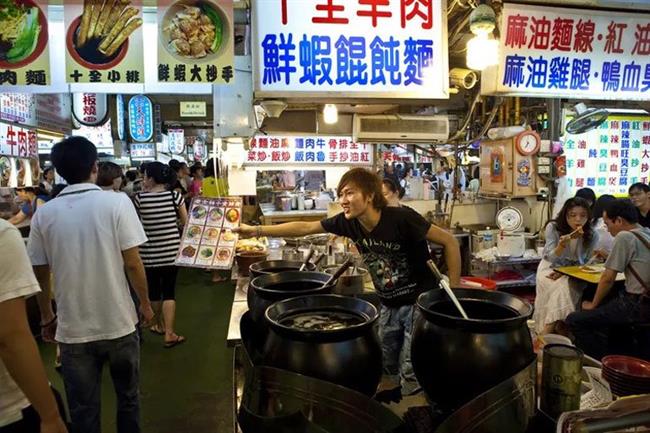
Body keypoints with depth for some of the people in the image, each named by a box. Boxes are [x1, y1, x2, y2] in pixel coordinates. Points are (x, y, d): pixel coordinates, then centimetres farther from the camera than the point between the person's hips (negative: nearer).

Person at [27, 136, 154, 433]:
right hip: (119, 323, -2)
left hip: (72, 329, 2)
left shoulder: (44, 214, -2)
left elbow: (39, 273, 3)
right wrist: (145, 303, 3)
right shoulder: (117, 202, -11)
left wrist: (47, 317, 18)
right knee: (127, 398, 20)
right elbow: (132, 263, -12)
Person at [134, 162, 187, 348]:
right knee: (169, 291, 5)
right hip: (171, 251, 0)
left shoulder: (139, 198, -7)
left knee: (153, 290, 17)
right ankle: (169, 334, 3)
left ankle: (160, 325, 34)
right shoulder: (174, 196, -6)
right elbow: (186, 222, 1)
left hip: (149, 253, 0)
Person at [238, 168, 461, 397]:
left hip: (419, 303, -5)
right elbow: (304, 228, -5)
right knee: (386, 366, 16)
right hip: (389, 306, 6)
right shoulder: (349, 222, -10)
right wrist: (258, 230, -8)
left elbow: (449, 241, -17)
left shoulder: (401, 218, -25)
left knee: (411, 373, -2)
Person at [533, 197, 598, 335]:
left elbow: (586, 263, -3)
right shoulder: (553, 227, -14)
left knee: (567, 286, -30)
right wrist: (562, 245, -38)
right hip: (551, 268, -2)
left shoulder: (592, 236, -10)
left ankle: (547, 331, -18)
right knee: (563, 288, -32)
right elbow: (552, 259, -16)